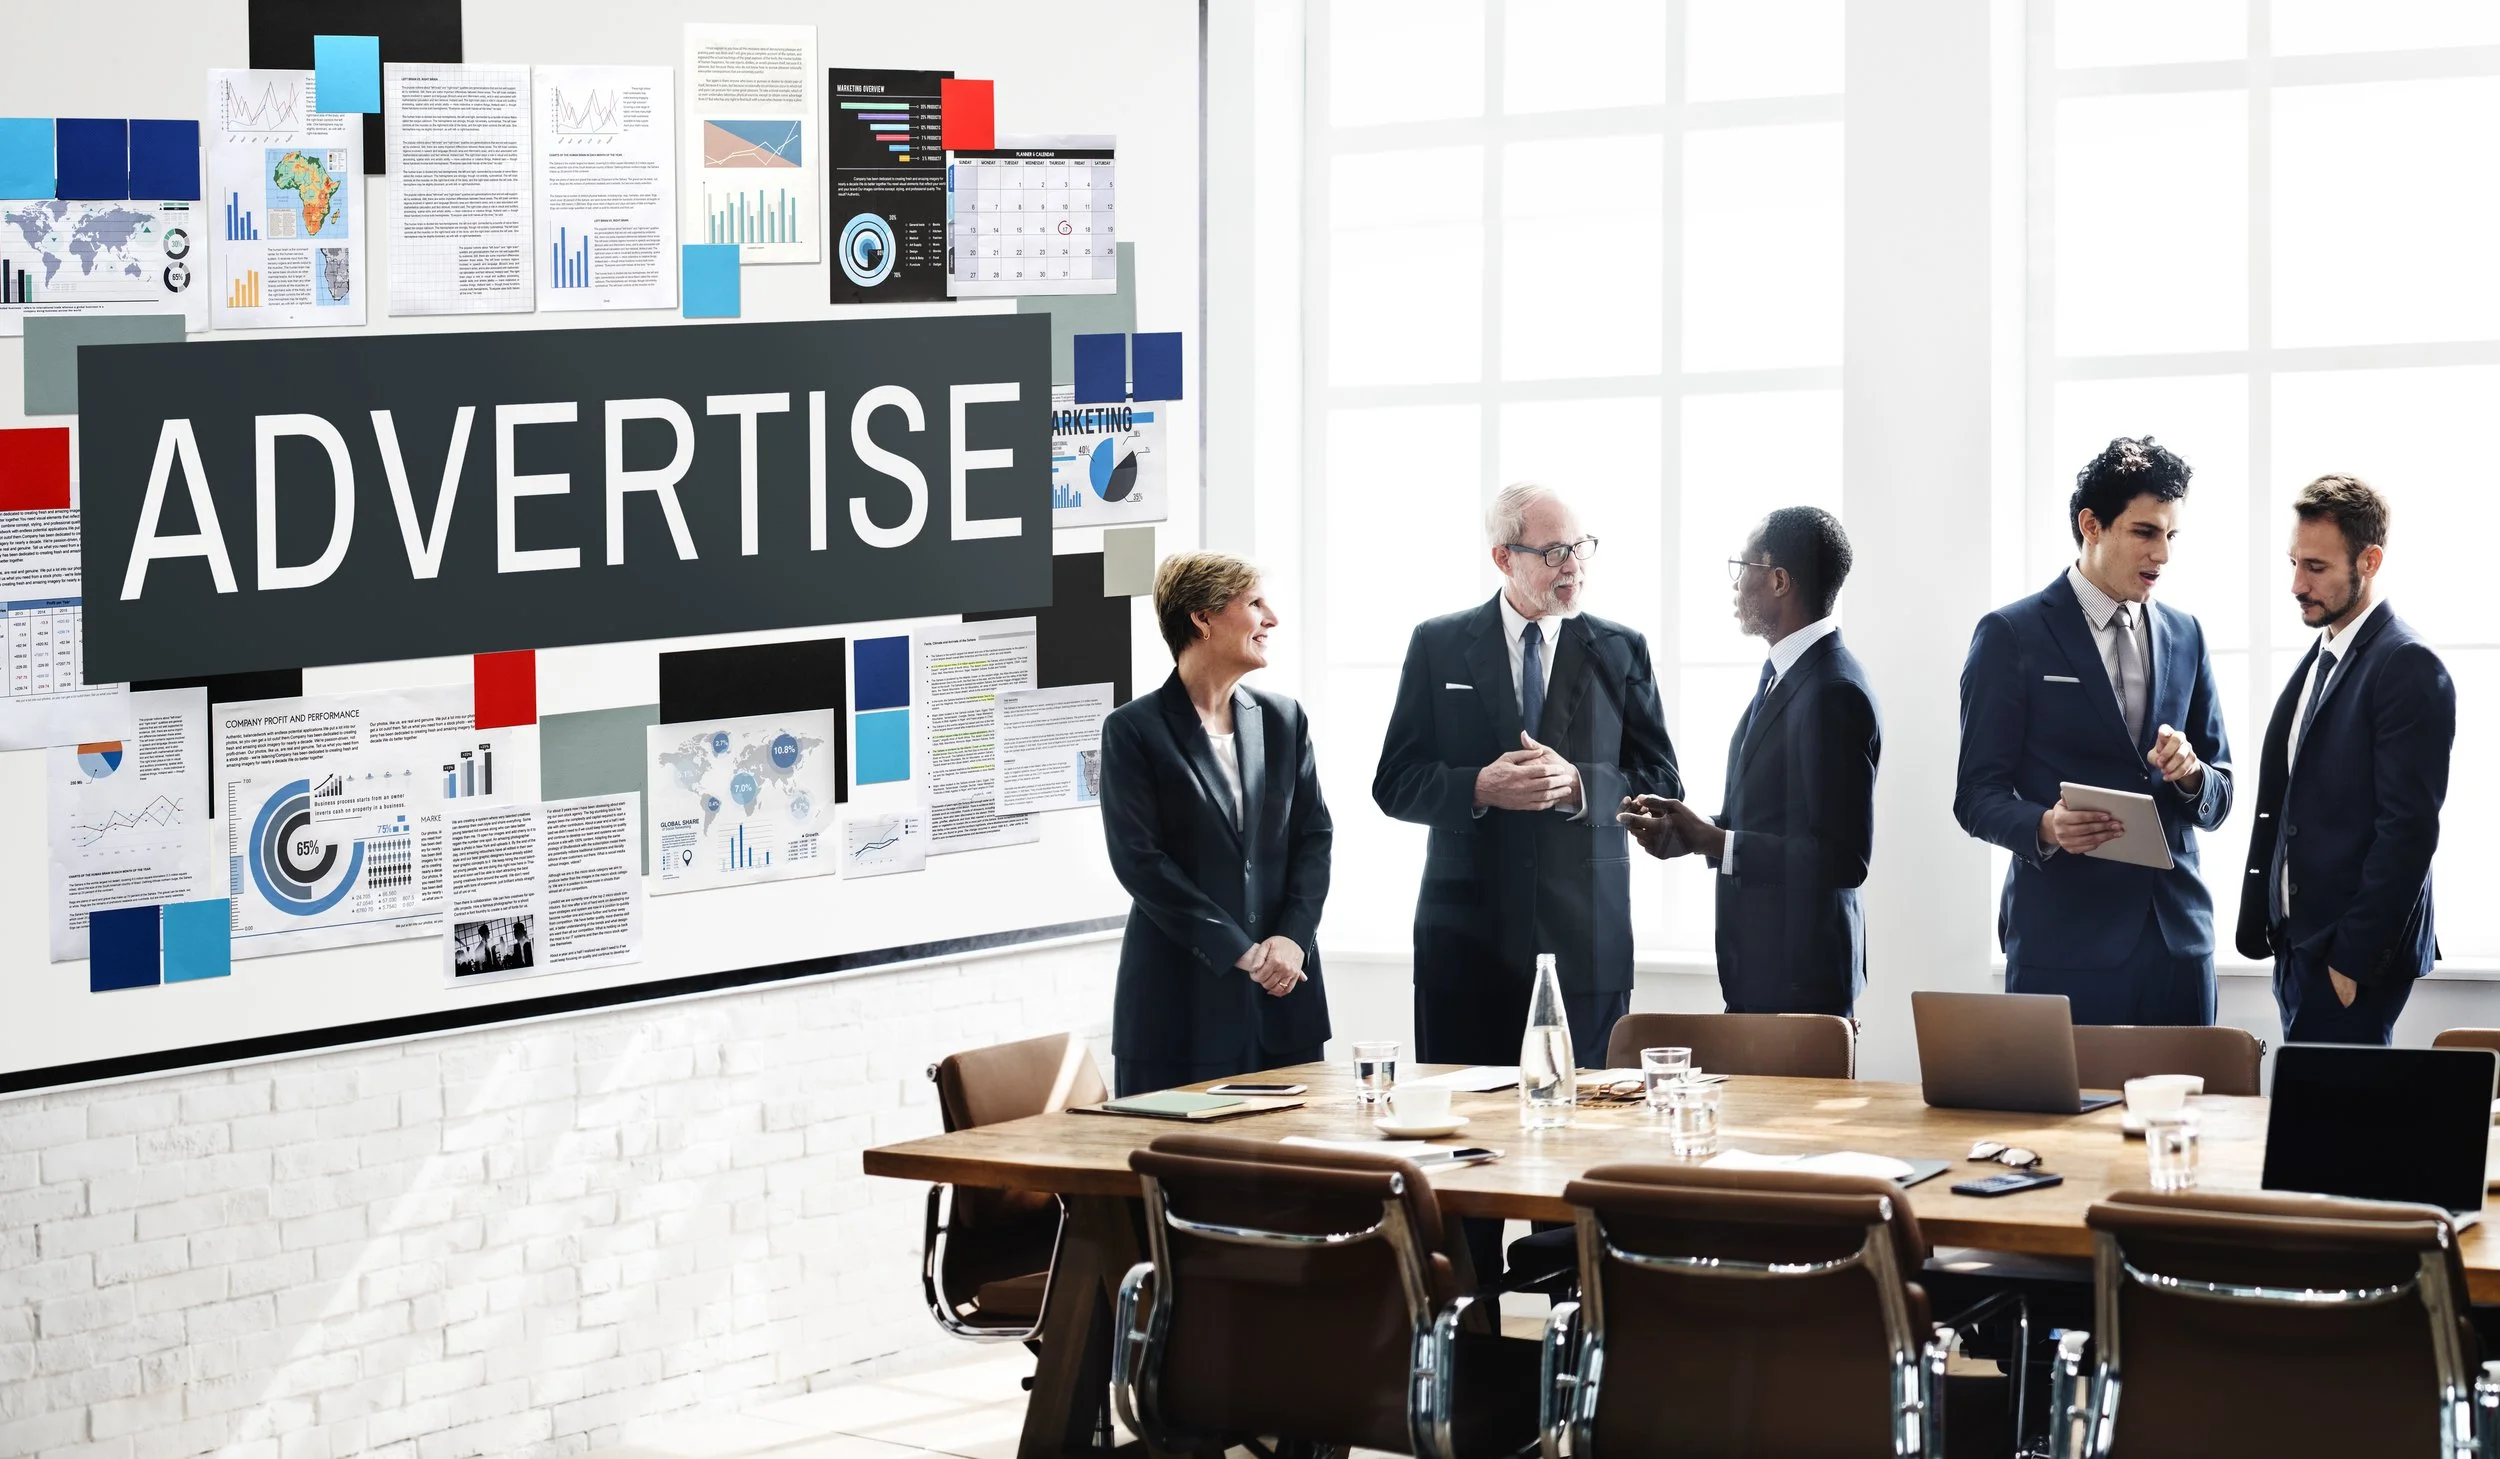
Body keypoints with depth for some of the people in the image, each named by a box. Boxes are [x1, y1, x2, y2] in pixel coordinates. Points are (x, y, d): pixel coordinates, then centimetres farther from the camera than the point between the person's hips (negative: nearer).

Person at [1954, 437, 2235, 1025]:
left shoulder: (2185, 636, 14)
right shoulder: (2010, 635, 0)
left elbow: (2219, 798, 16)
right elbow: (1977, 796, -3)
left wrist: (2191, 774, -7)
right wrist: (2045, 826, -24)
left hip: (2179, 935, 4)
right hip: (2065, 940, -4)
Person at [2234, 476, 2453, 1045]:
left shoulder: (2408, 668, -12)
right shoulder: (2320, 660, 17)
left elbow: (2409, 828, -17)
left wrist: (2353, 959, -18)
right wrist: (2260, 928, 12)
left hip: (2352, 956, -9)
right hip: (2298, 945, 9)